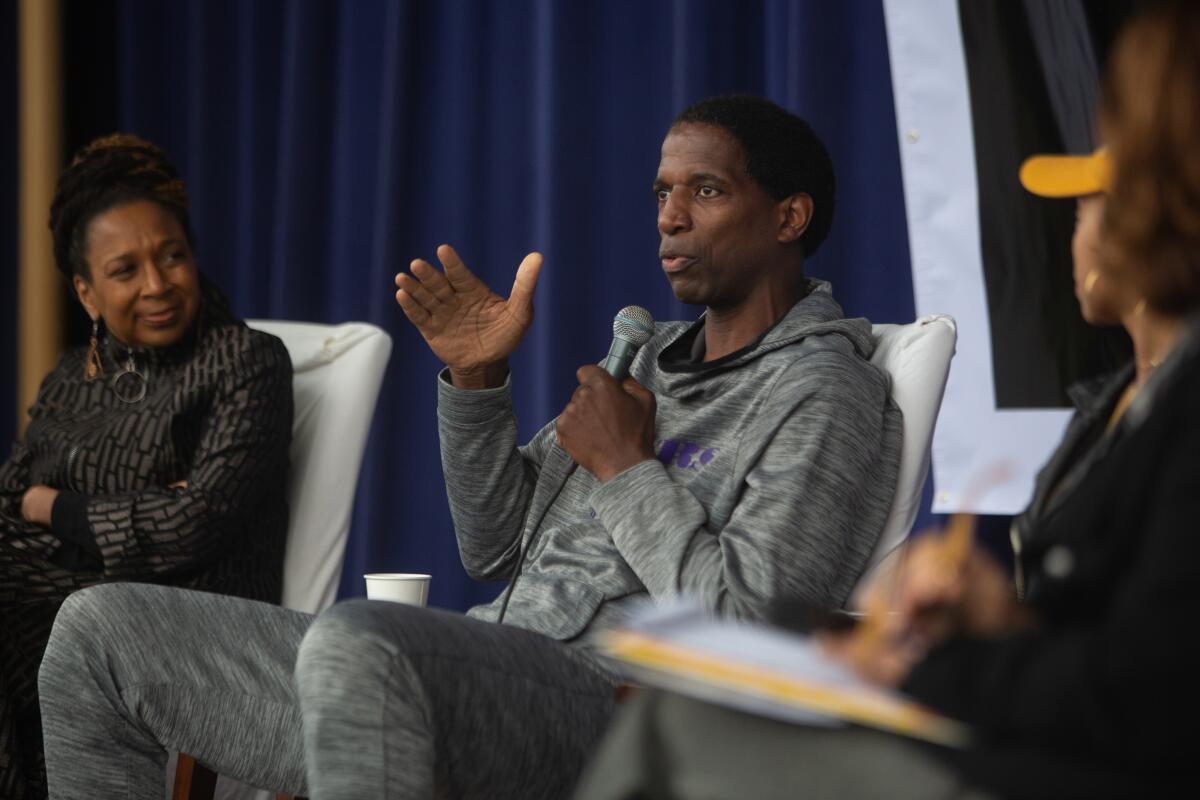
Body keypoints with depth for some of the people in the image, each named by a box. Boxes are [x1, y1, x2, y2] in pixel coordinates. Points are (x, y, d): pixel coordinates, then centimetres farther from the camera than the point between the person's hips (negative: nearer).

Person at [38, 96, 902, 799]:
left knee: (358, 640, -43)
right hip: (488, 676, 10)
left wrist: (628, 470, -6)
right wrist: (477, 380, 10)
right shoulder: (657, 359, 25)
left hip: (607, 704, -9)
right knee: (100, 630, 5)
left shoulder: (822, 392, -3)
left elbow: (753, 631, -16)